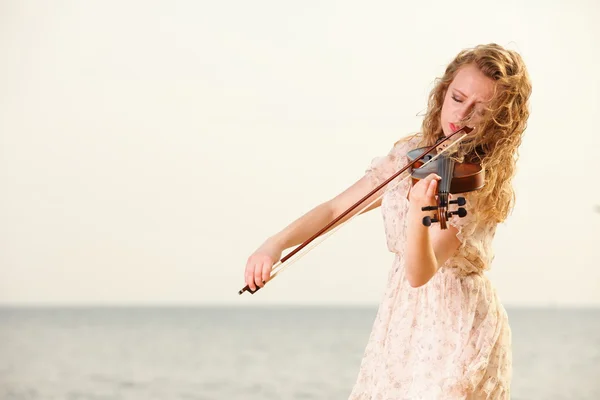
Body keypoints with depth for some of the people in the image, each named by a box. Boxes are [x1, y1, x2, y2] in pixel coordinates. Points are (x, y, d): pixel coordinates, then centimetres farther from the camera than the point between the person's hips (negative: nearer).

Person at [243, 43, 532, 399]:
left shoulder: (481, 185, -18)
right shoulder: (409, 153, 1)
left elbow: (419, 272, -28)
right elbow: (336, 208, 5)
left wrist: (419, 213, -46)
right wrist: (277, 243, -10)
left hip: (456, 328, -5)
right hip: (401, 319, 5)